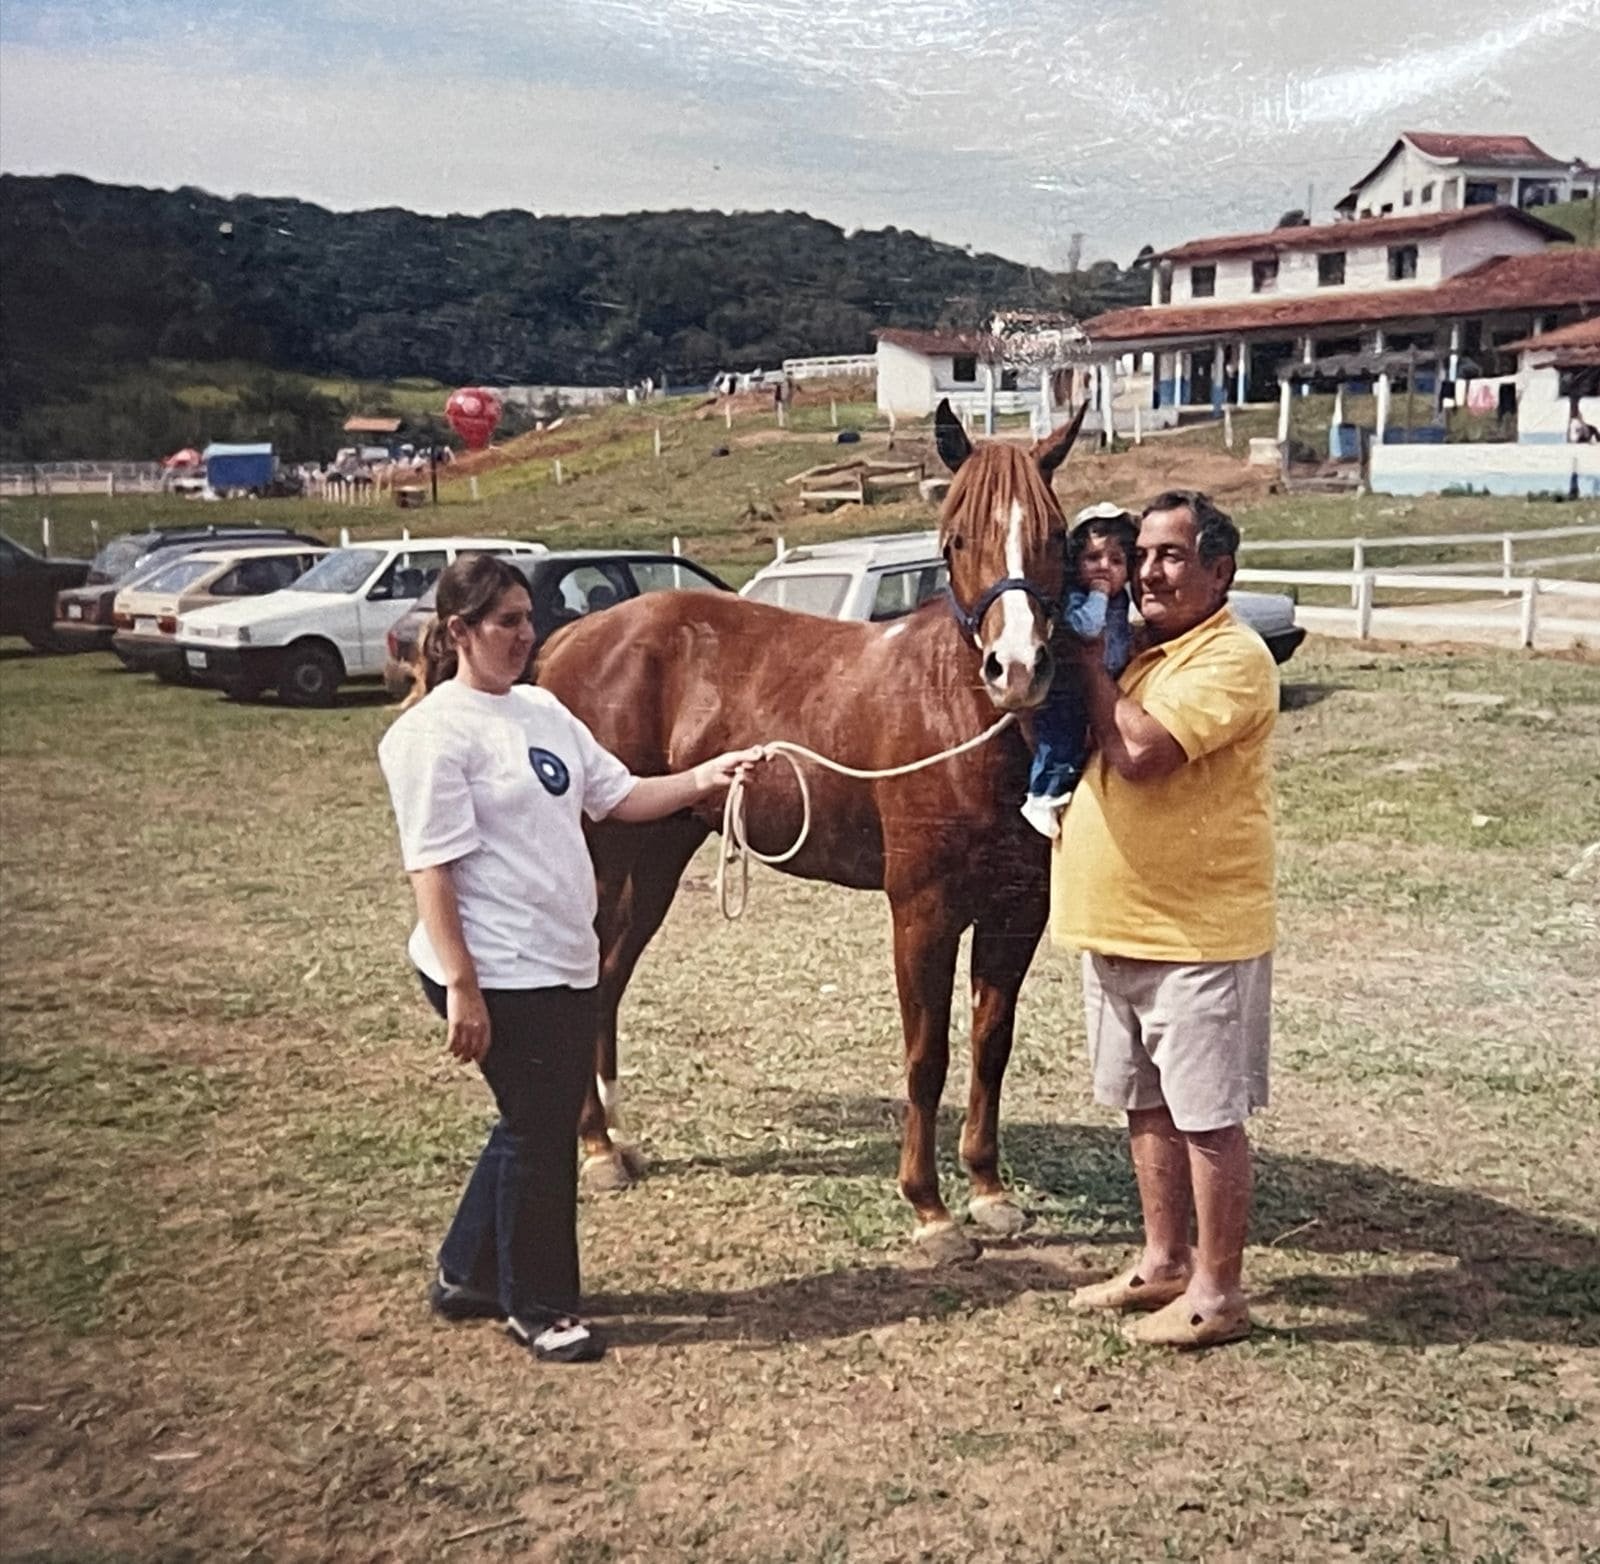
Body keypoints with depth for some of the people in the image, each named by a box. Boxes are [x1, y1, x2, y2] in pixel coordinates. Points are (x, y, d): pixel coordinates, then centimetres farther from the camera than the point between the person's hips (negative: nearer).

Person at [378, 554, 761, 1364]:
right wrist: (461, 986, -23)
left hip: (565, 963, 9)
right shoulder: (435, 732, -14)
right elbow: (430, 867, -18)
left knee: (540, 1123, 19)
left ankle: (468, 1275, 37)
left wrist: (701, 779, -3)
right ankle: (537, 1306, 23)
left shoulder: (543, 709, 11)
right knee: (540, 1134, 3)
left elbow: (621, 796, 13)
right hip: (500, 976, -8)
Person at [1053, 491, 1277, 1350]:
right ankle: (1164, 1261, 32)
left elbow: (1139, 751, -28)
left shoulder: (1232, 658, -15)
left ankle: (1217, 1292, 14)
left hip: (1199, 934, -9)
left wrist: (1091, 661, -14)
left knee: (1208, 1115, 2)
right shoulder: (1133, 647, 12)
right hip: (1114, 928, 9)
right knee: (1148, 1105, 18)